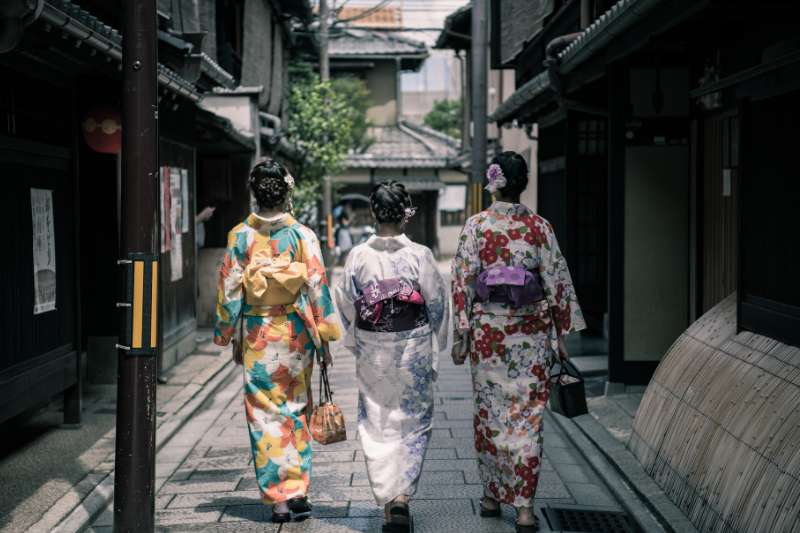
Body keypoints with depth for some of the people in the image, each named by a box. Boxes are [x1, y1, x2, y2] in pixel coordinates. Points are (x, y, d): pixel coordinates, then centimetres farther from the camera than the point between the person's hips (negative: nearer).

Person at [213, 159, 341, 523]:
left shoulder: (240, 236, -3)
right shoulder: (303, 235, -5)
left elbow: (229, 289, 0)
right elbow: (317, 286, -5)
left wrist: (225, 333, 11)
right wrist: (324, 337, 2)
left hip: (257, 335, 0)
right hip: (296, 333, 0)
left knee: (265, 414, 6)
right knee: (295, 411, 12)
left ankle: (277, 498, 6)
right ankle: (297, 491, 10)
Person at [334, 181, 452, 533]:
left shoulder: (358, 256, -6)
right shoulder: (420, 256, -10)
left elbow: (346, 304, 1)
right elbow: (437, 304, -5)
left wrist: (355, 346, 16)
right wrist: (436, 352, 8)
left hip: (371, 352, 1)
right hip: (413, 350, -1)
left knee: (377, 425, 12)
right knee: (412, 424, 10)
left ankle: (386, 498, 14)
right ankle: (402, 494, -3)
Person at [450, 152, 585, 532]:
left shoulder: (476, 226, -4)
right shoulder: (540, 227, -3)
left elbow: (463, 283, -4)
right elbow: (557, 283, -1)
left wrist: (461, 336, 3)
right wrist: (561, 335, 7)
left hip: (488, 330, 0)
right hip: (532, 334, 0)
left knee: (490, 412, 13)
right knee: (527, 415, 3)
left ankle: (491, 496, 22)